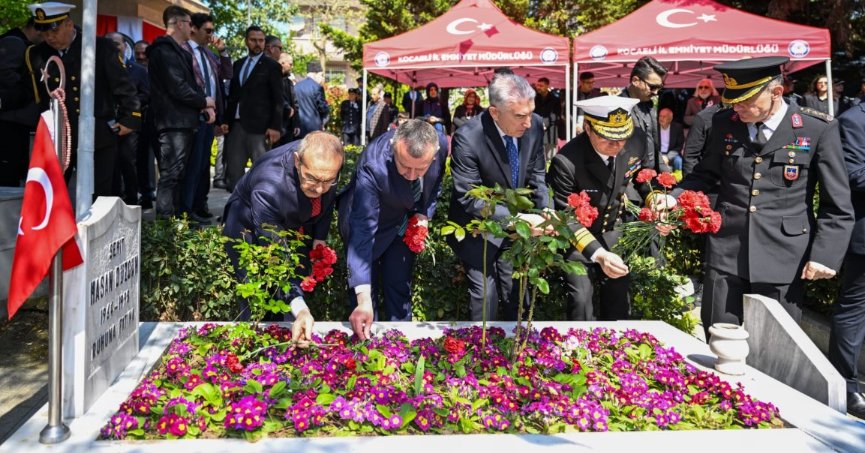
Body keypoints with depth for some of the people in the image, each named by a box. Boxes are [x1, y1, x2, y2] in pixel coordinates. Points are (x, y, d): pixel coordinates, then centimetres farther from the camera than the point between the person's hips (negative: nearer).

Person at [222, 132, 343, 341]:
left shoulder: (327, 163, -26)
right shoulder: (267, 189, -42)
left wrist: (320, 237, -7)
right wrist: (300, 310, -52)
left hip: (296, 228, 5)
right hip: (249, 231, -5)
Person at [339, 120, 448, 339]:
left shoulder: (441, 144, -26)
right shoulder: (372, 166, -39)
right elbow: (362, 231, -42)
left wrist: (424, 213, -14)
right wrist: (364, 299, -47)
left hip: (406, 221, 4)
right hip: (370, 219, -3)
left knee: (399, 288, 9)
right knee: (366, 293, -1)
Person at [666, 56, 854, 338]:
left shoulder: (819, 130, -5)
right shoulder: (724, 123, 4)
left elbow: (837, 207, -1)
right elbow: (706, 174, 17)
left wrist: (824, 255, -9)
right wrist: (674, 197, -1)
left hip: (783, 261, -2)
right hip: (727, 254, 3)